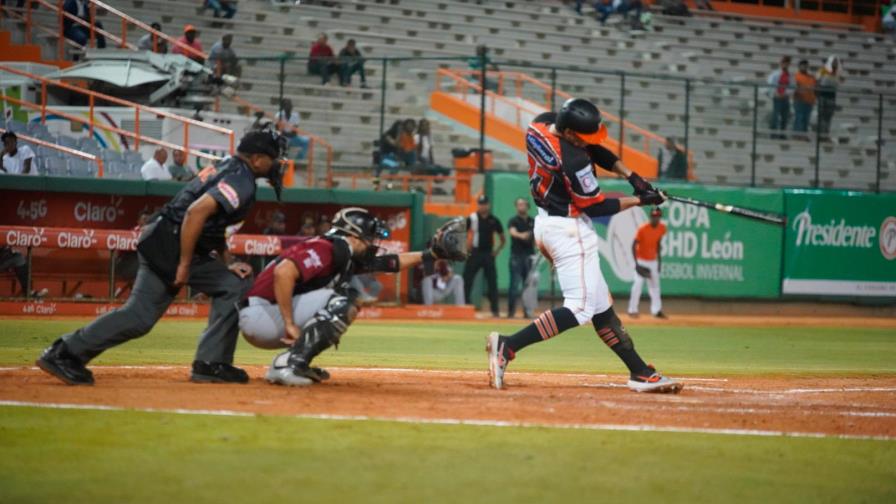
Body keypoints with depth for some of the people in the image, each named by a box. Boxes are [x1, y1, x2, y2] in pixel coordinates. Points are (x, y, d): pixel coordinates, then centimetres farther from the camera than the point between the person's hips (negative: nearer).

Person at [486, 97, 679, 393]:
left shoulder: (539, 125, 0)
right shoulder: (574, 161, -27)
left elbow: (597, 151, 11)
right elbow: (596, 207, -15)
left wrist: (630, 176, 3)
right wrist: (639, 200, -5)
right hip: (569, 231, -11)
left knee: (600, 305, 10)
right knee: (580, 308, -11)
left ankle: (639, 372, 12)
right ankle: (507, 346, -19)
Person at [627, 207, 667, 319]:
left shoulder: (662, 228, -5)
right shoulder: (642, 229, -21)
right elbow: (634, 245, -18)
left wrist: (659, 260, 9)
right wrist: (636, 263, -24)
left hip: (653, 261, 6)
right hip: (641, 260, -6)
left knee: (655, 285, 8)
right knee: (638, 283, -14)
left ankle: (656, 310, 12)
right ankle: (632, 310, -8)